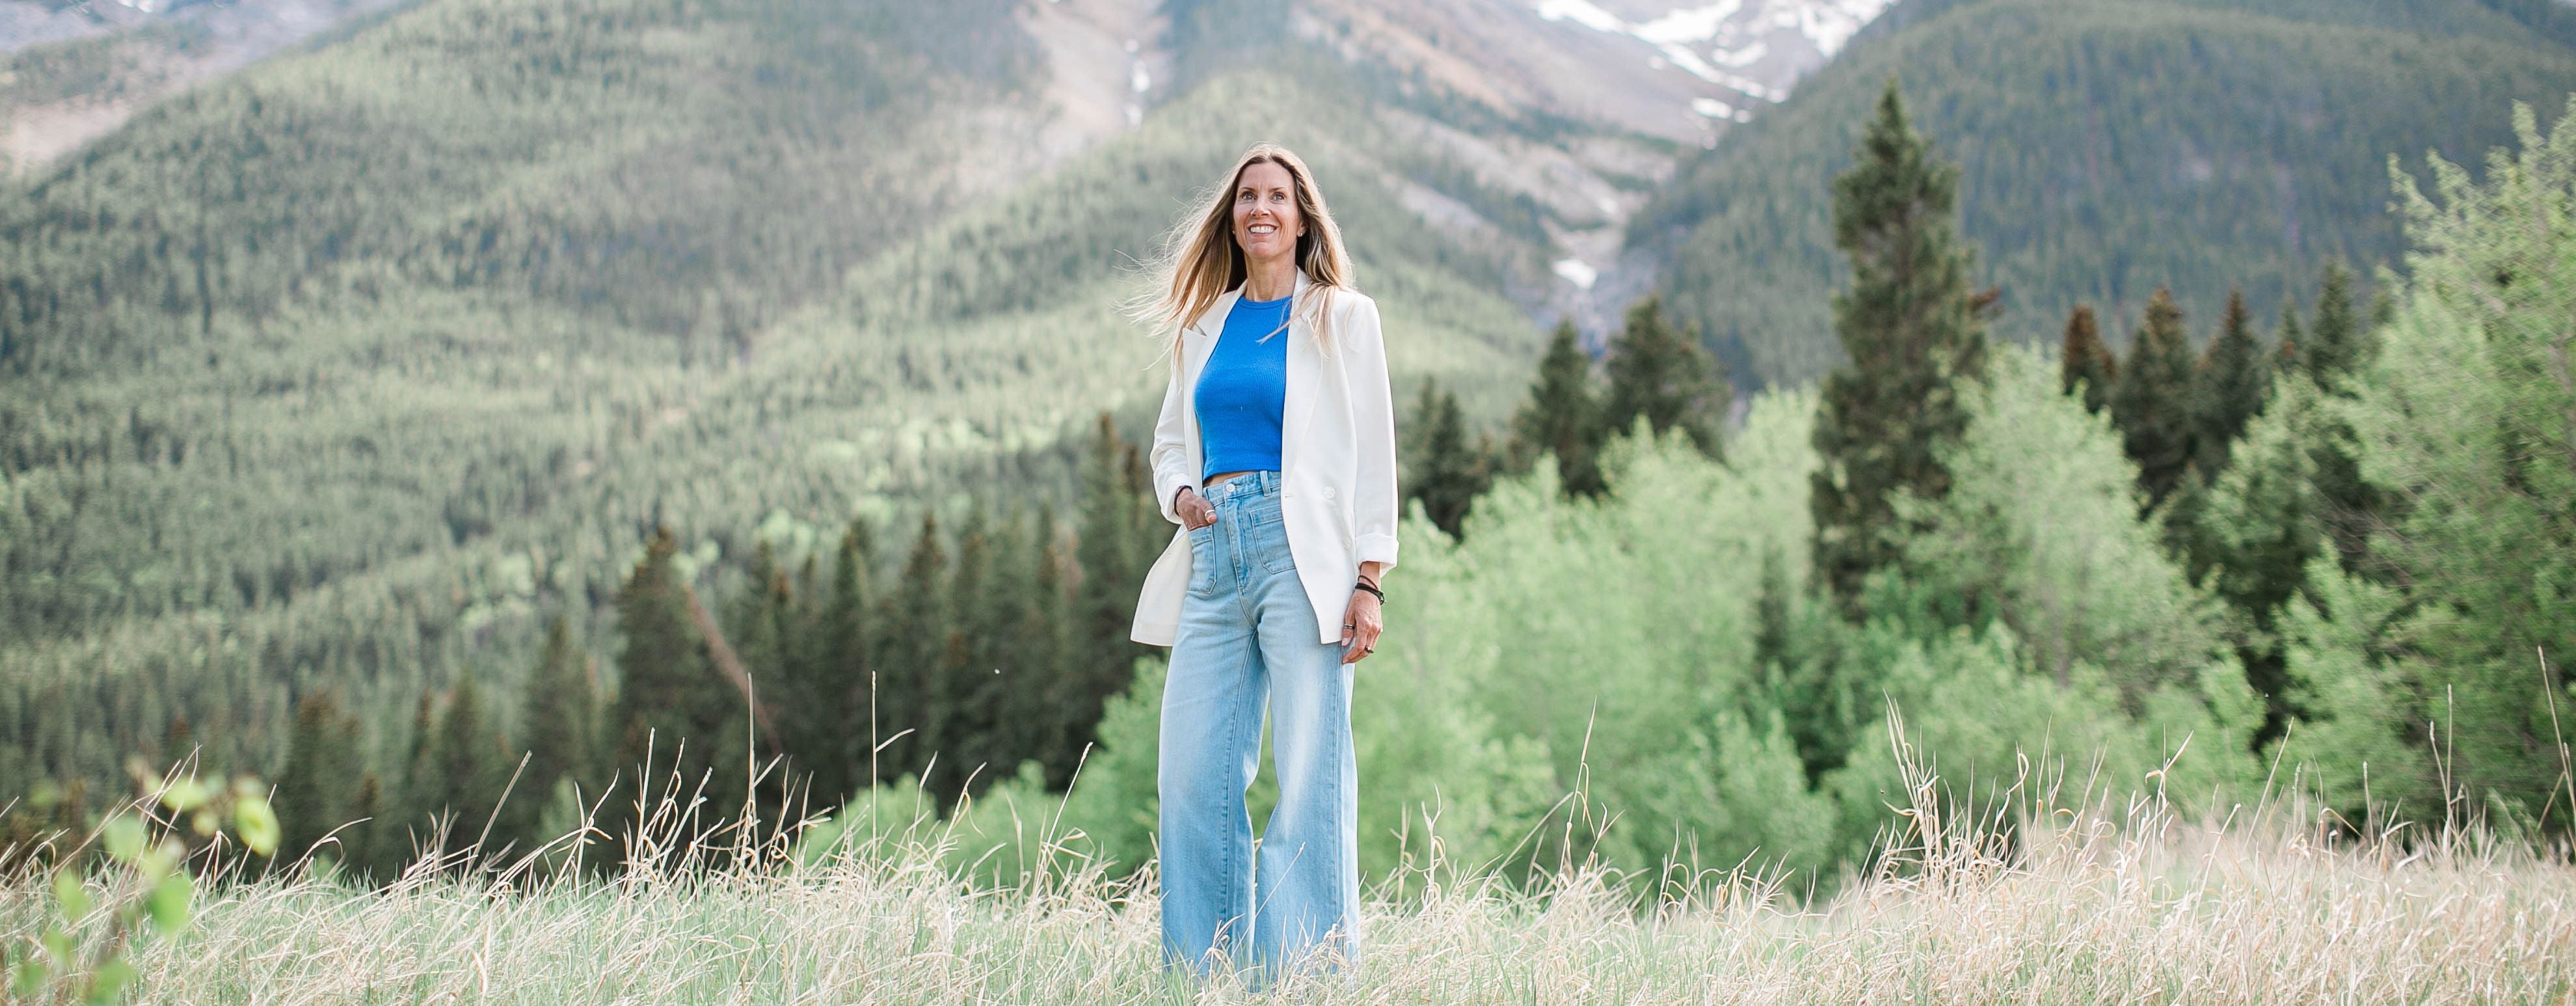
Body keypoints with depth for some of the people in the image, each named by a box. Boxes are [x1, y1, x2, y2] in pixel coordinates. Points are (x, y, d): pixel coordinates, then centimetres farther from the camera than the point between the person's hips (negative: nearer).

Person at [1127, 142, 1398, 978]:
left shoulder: (1341, 316, 6)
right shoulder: (1205, 326, 19)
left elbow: (1371, 450, 1)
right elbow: (1171, 438, 27)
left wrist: (1369, 580, -8)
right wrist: (1179, 492, 3)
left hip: (1301, 552, -5)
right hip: (1214, 559, 5)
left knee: (1310, 780, -9)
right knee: (1191, 778, 0)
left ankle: (1310, 978, -4)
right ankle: (1210, 976, 9)